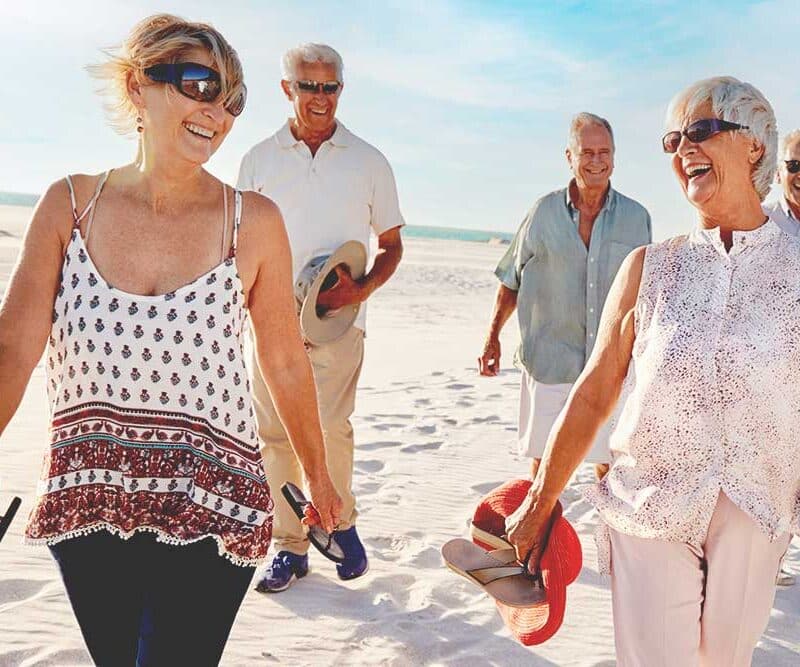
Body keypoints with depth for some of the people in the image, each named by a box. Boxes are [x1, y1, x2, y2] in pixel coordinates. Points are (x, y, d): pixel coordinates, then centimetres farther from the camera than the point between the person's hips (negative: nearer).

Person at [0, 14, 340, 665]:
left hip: (209, 513, -2)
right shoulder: (70, 205, -2)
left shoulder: (253, 222, -7)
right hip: (85, 508, 3)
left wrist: (318, 477, 9)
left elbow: (286, 364, 1)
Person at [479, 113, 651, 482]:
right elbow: (511, 281, 9)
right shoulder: (545, 213, 2)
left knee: (611, 464, 6)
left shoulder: (636, 217, 4)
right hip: (548, 362, 0)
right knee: (543, 460, 7)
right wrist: (492, 337, 5)